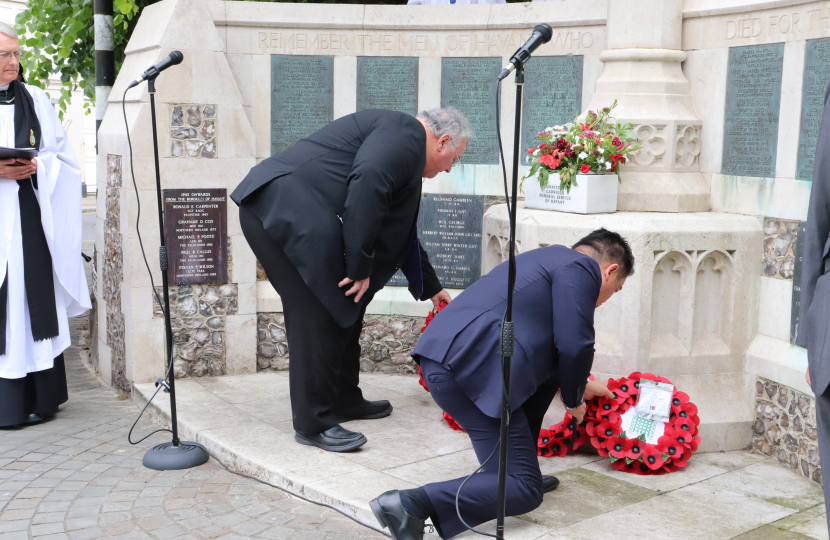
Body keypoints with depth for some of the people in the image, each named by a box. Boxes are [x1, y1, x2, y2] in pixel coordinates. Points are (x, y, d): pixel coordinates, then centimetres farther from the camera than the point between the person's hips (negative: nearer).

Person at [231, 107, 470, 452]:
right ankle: (314, 424, 1)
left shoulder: (407, 152, 27)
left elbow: (403, 233, 37)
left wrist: (430, 287, 45)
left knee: (344, 310, 16)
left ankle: (344, 401, 29)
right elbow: (368, 178, -25)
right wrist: (360, 266, -20)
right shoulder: (404, 133, -6)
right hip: (284, 210, -11)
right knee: (318, 317, -8)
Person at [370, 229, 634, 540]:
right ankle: (412, 504, -17)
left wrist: (580, 385, 56)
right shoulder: (581, 269, 1)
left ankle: (521, 464, 26)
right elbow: (574, 348, -8)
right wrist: (574, 400, 12)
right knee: (524, 491, -4)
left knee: (551, 366, 27)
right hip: (470, 370, -10)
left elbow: (556, 345, 43)